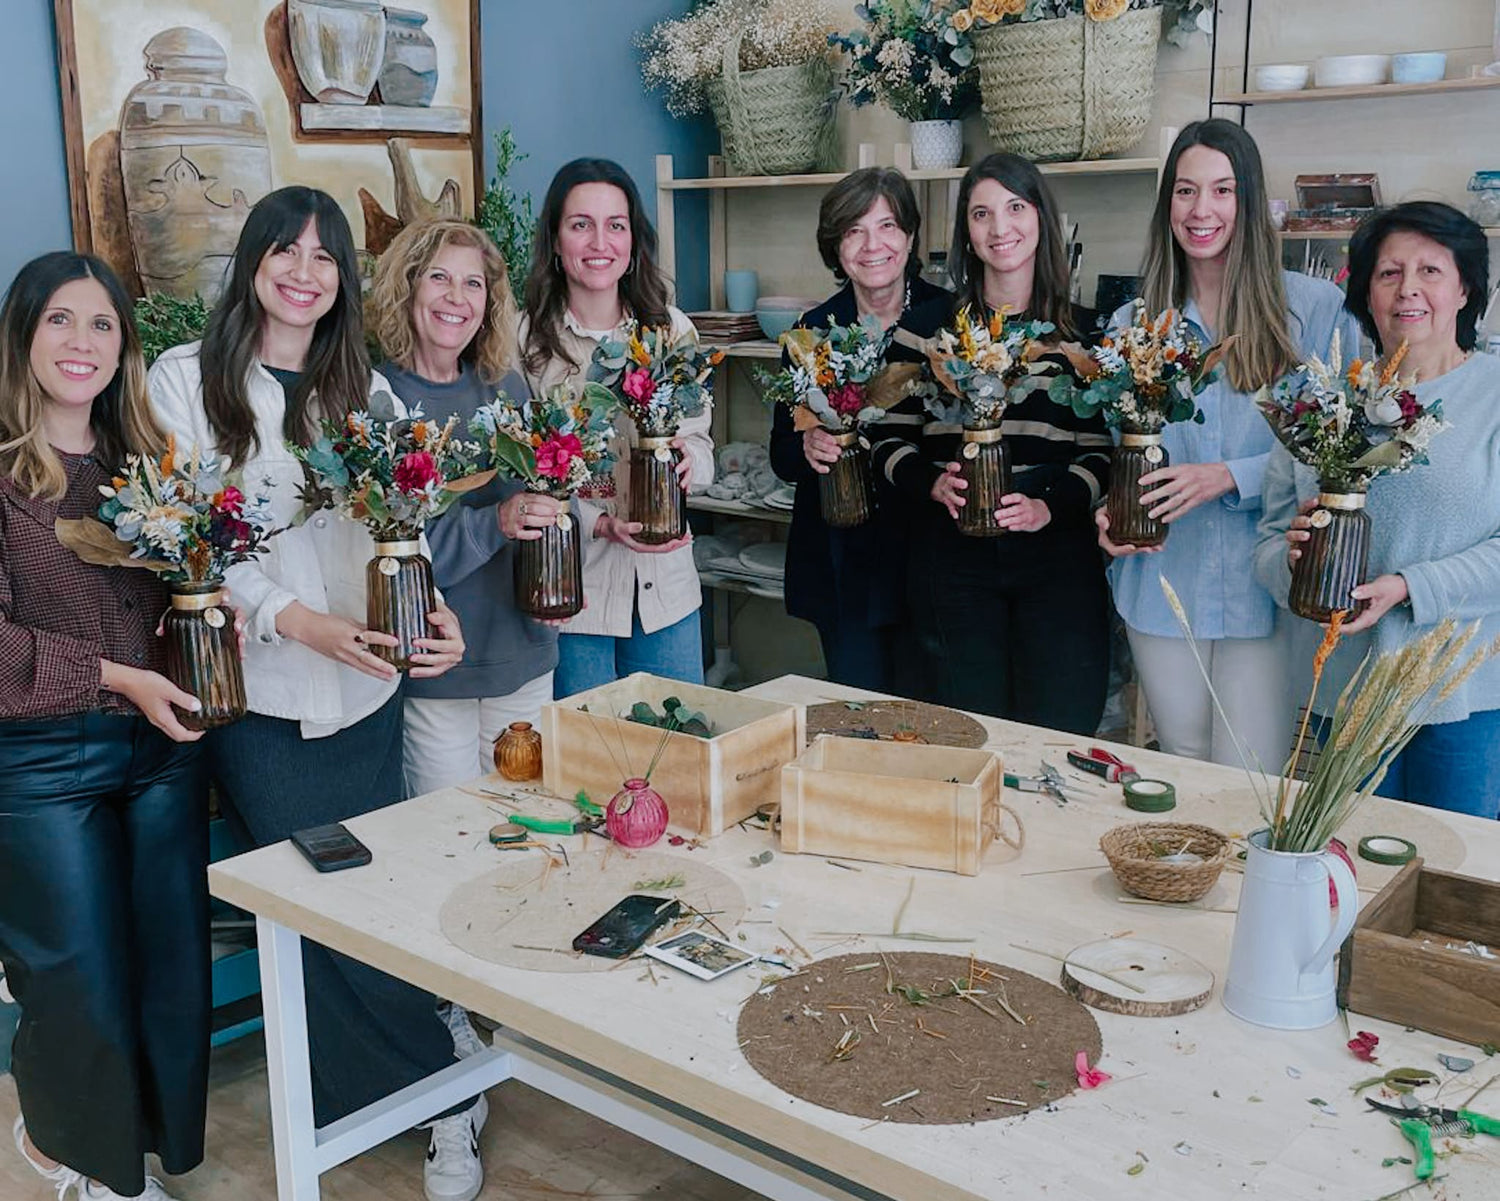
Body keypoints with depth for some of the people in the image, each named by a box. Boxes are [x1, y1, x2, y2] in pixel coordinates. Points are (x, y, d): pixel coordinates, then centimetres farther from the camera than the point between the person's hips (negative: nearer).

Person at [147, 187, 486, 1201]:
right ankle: (441, 1091, 14)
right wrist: (298, 620, -20)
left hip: (366, 684, 3)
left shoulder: (365, 386, 11)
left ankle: (368, 1100, 22)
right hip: (256, 694, -3)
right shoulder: (186, 381, -1)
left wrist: (433, 611, -13)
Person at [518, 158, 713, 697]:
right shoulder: (527, 339, -8)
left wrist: (687, 458, -15)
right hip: (571, 590, -3)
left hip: (667, 587, 4)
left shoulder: (672, 328, 4)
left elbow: (702, 440, 7)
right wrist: (599, 522, -21)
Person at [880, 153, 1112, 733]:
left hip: (1058, 555, 0)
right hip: (953, 556, 0)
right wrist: (933, 485, -13)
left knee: (1063, 740, -1)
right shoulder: (927, 326, 6)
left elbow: (1102, 451, 4)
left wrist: (1049, 506, -13)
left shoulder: (1085, 333, 6)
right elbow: (888, 438, 6)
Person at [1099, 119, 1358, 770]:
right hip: (1162, 589, 3)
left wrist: (1231, 476, -18)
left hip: (1265, 590, -3)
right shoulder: (1132, 323, 8)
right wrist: (1111, 515, -6)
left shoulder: (1316, 309, -3)